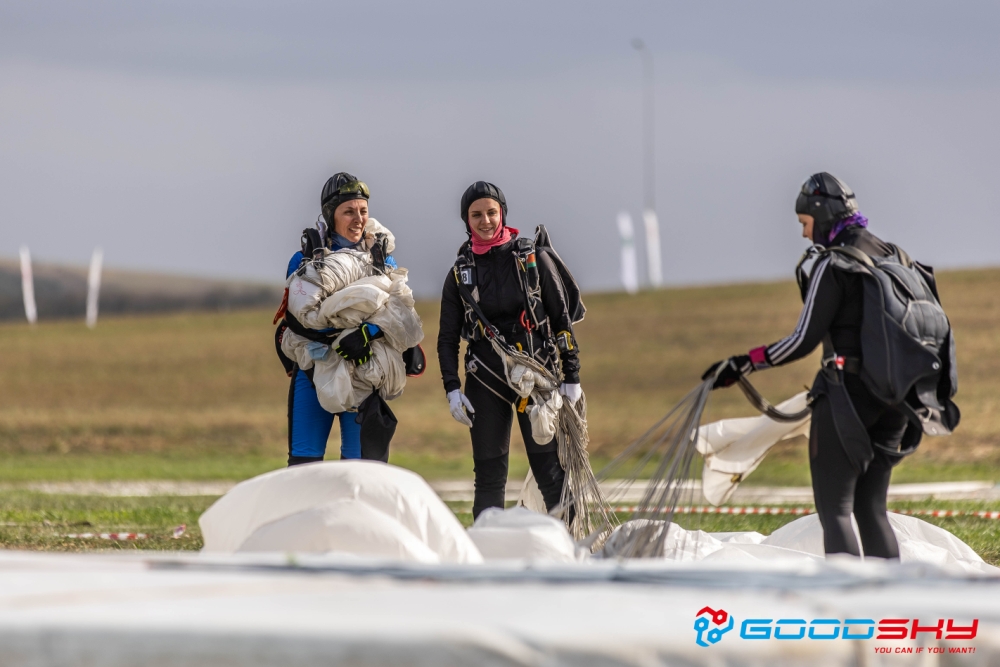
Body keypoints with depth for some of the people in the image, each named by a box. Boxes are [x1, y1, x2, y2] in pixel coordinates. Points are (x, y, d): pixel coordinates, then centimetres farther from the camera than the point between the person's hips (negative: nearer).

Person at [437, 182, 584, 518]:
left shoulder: (534, 259, 1)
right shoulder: (460, 273, 8)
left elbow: (562, 319, 4)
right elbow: (448, 337, 11)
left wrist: (572, 376, 0)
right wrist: (452, 388, 0)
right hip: (486, 380, 2)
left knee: (550, 471, -6)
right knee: (489, 475, 1)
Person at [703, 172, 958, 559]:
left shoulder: (832, 266, -10)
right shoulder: (894, 258, 13)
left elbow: (804, 342, -14)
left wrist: (742, 365, -7)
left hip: (847, 396, -8)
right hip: (894, 403, 8)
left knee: (835, 511, -5)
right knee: (871, 510, 13)